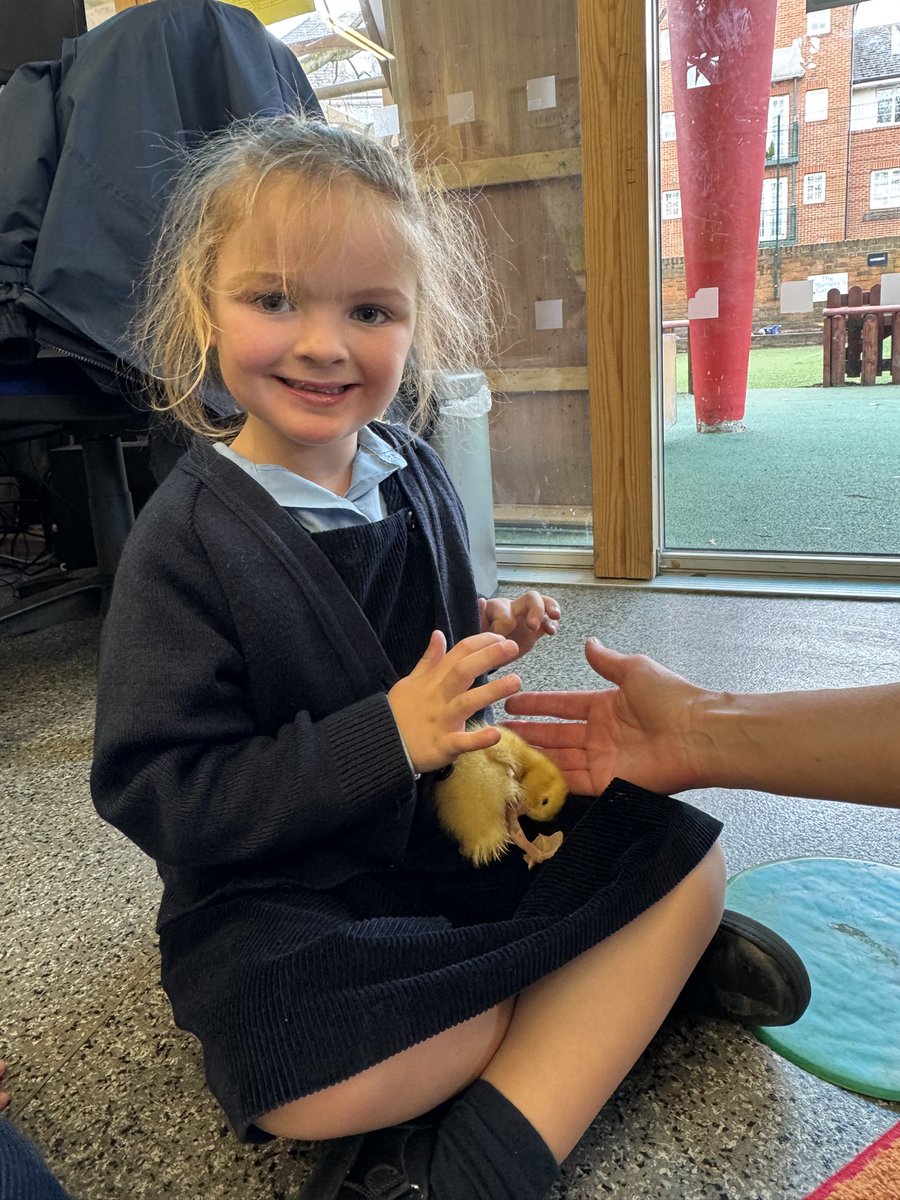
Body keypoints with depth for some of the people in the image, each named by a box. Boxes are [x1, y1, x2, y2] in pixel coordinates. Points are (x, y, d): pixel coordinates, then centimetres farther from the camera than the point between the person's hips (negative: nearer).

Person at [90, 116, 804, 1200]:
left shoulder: (411, 472, 2)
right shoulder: (187, 539, -16)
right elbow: (152, 793, -18)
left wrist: (486, 635, -5)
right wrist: (387, 740, -27)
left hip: (465, 824, 6)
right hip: (287, 893, -5)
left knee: (689, 860, -2)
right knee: (320, 1090, -32)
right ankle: (622, 970, -9)